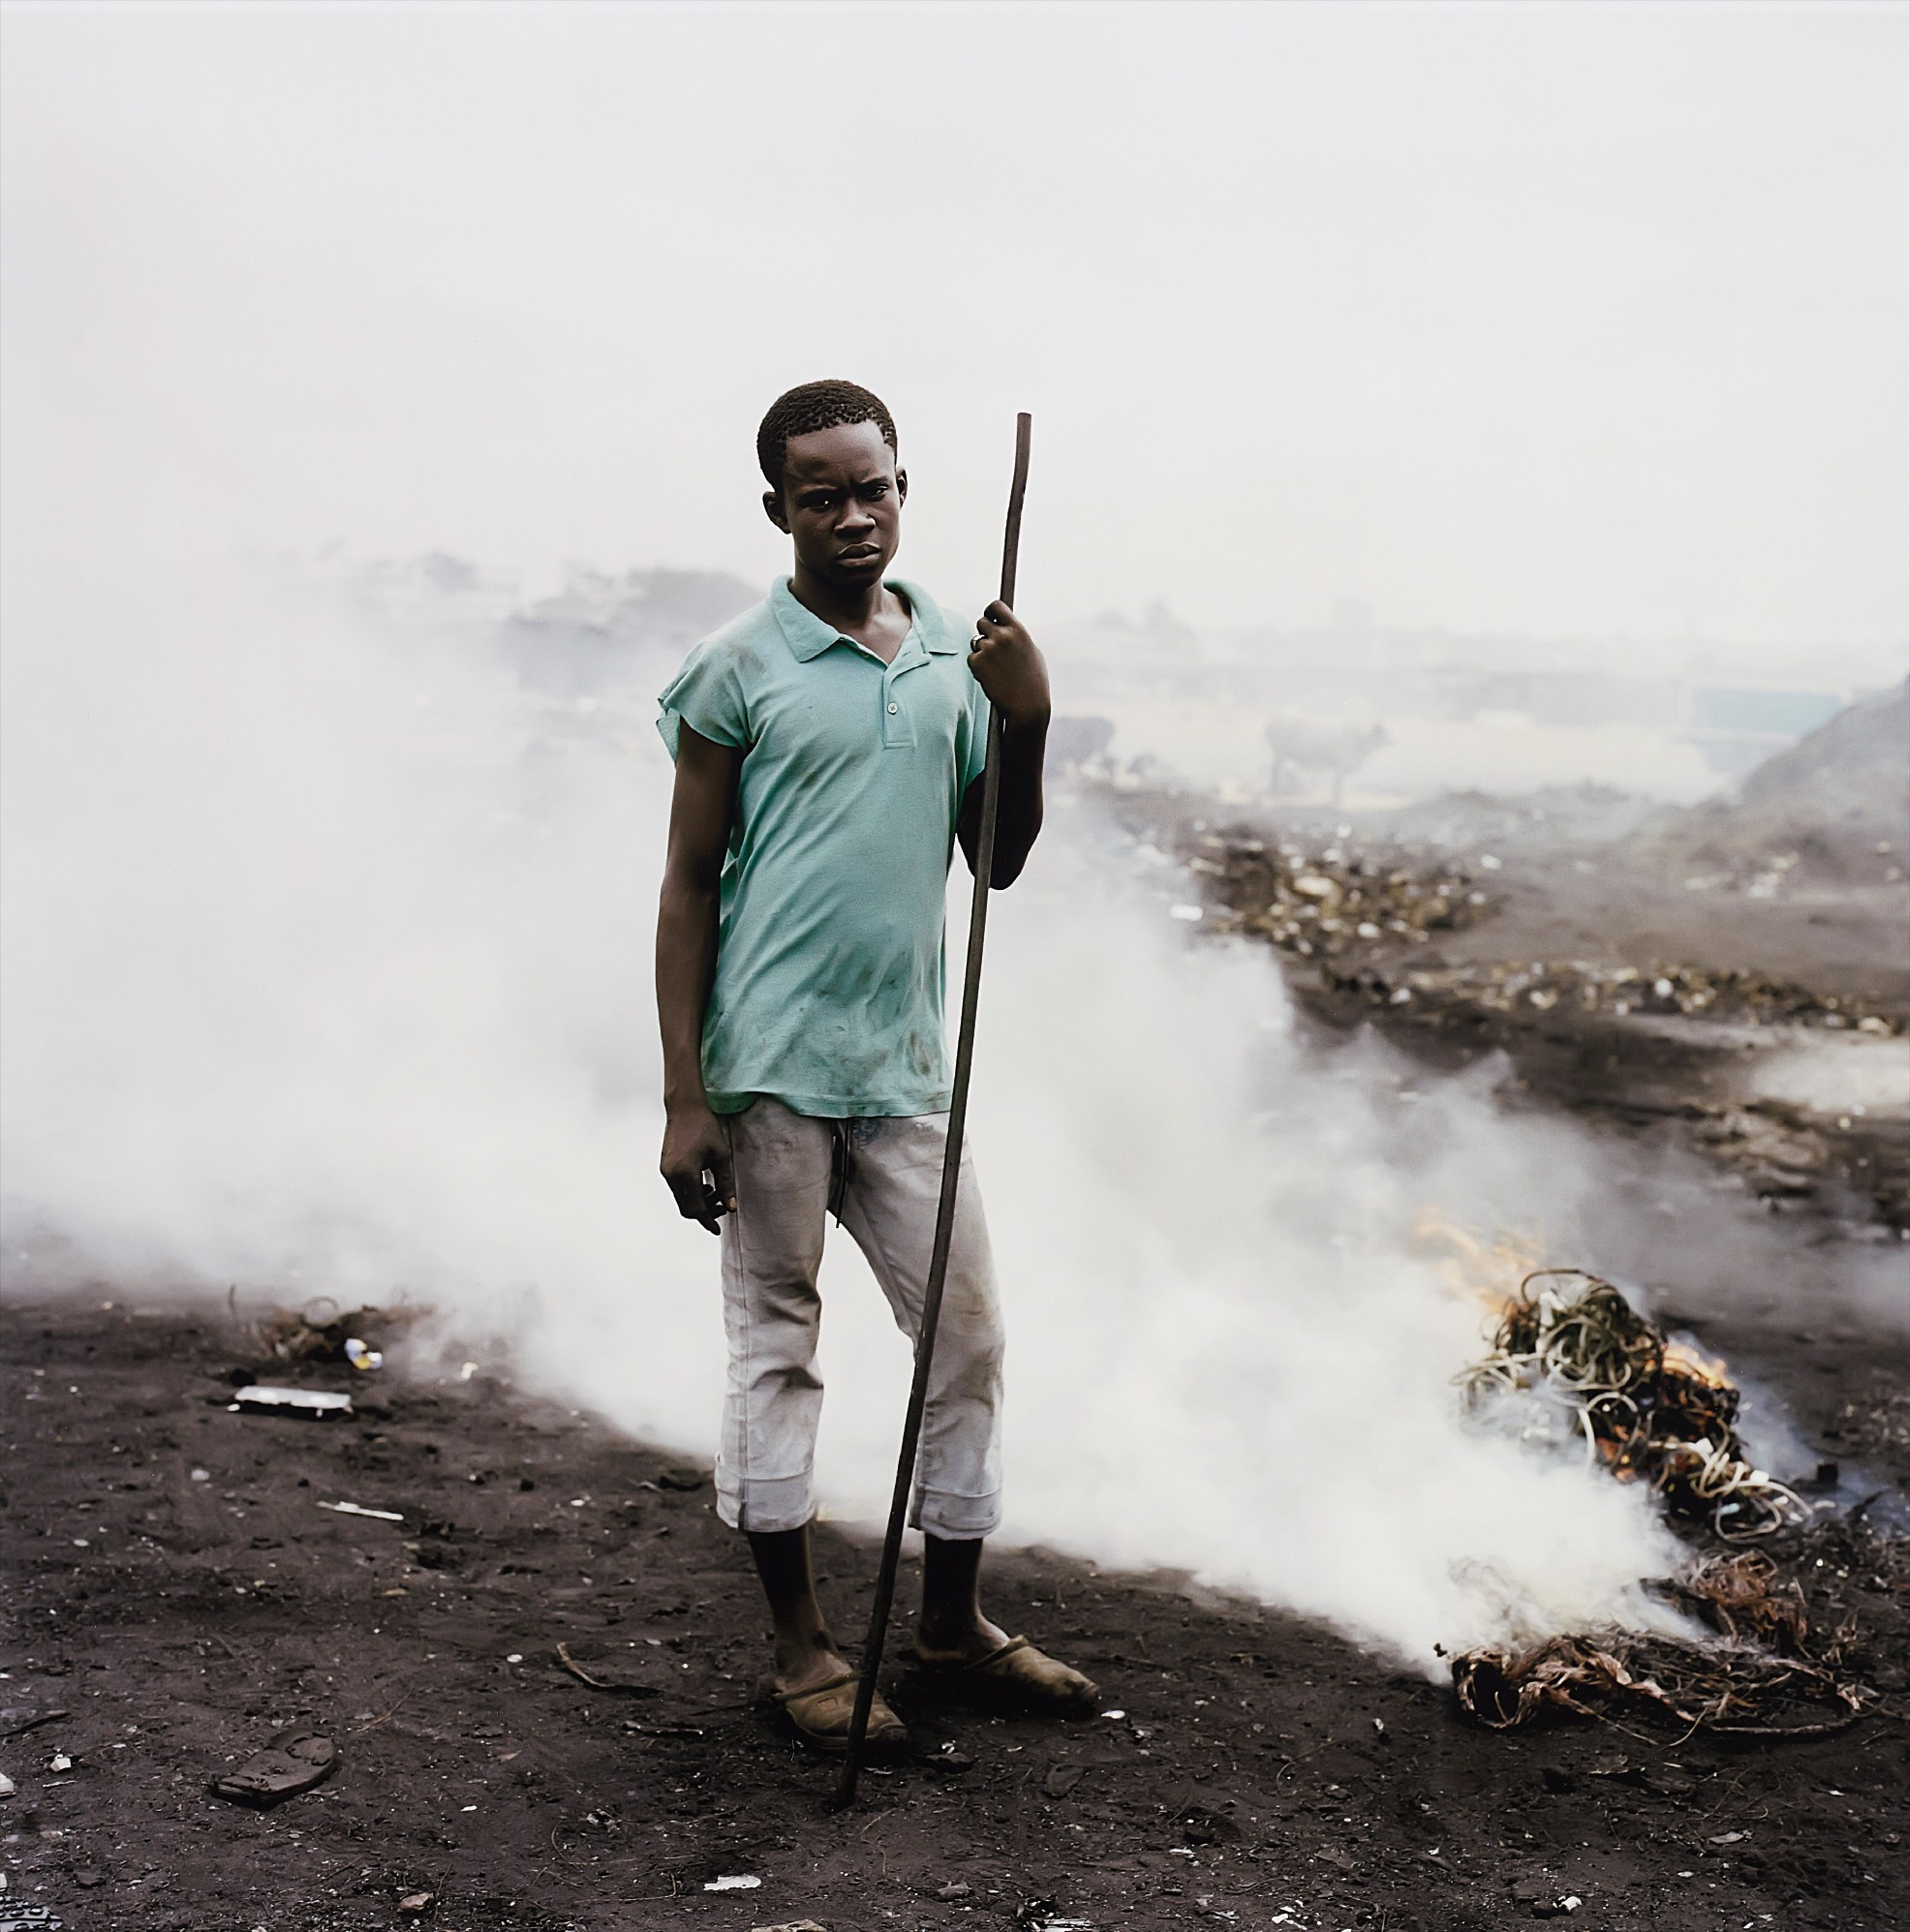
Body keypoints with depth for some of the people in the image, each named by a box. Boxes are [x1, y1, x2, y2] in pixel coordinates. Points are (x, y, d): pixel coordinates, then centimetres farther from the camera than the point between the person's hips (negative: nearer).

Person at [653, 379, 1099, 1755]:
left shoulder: (957, 656, 9)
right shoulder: (741, 670, -4)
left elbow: (1000, 860, 14)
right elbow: (690, 884, -4)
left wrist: (1028, 724, -4)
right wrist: (684, 1098, -9)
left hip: (906, 1065, 5)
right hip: (771, 1066, -5)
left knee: (970, 1335, 9)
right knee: (778, 1348, 5)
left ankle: (955, 1621, 26)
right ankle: (802, 1646, 18)